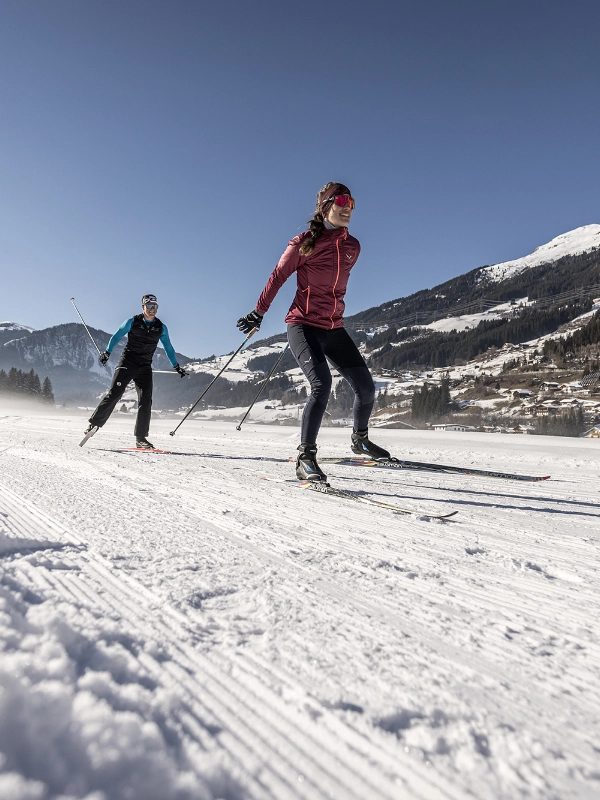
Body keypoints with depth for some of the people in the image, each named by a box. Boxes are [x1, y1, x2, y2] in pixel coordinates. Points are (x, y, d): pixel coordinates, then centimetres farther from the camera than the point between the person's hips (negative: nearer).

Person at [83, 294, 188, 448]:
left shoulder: (161, 328, 8)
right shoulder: (133, 322, 0)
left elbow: (168, 348, 17)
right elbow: (116, 336, 8)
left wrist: (176, 366, 15)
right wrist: (107, 352, 0)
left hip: (145, 367, 3)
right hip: (127, 363, -2)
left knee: (146, 401, -6)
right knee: (114, 394, -11)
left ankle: (140, 438, -1)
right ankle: (95, 423, 5)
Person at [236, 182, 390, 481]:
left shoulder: (352, 246, 8)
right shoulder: (304, 243, -7)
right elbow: (278, 277, 1)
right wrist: (258, 312, 6)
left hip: (334, 328, 6)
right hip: (303, 324, -5)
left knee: (366, 387, 2)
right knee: (322, 384, -26)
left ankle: (360, 439, 29)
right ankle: (305, 458, -17)